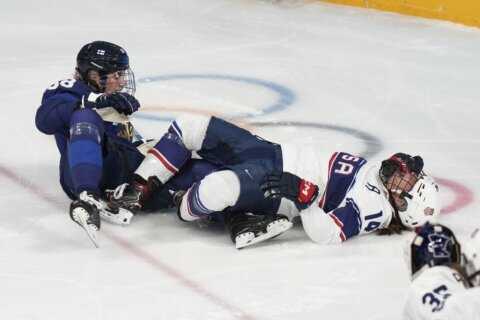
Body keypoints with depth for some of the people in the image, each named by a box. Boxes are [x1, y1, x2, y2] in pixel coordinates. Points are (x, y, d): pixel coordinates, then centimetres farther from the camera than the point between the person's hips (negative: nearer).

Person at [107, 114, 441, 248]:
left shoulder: (373, 210, -19)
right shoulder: (378, 174, 3)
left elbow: (325, 231, -30)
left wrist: (301, 195, -38)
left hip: (274, 192, -9)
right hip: (276, 155, 9)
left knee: (215, 191, -40)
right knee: (191, 126, -1)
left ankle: (184, 207, 0)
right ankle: (138, 189, 12)